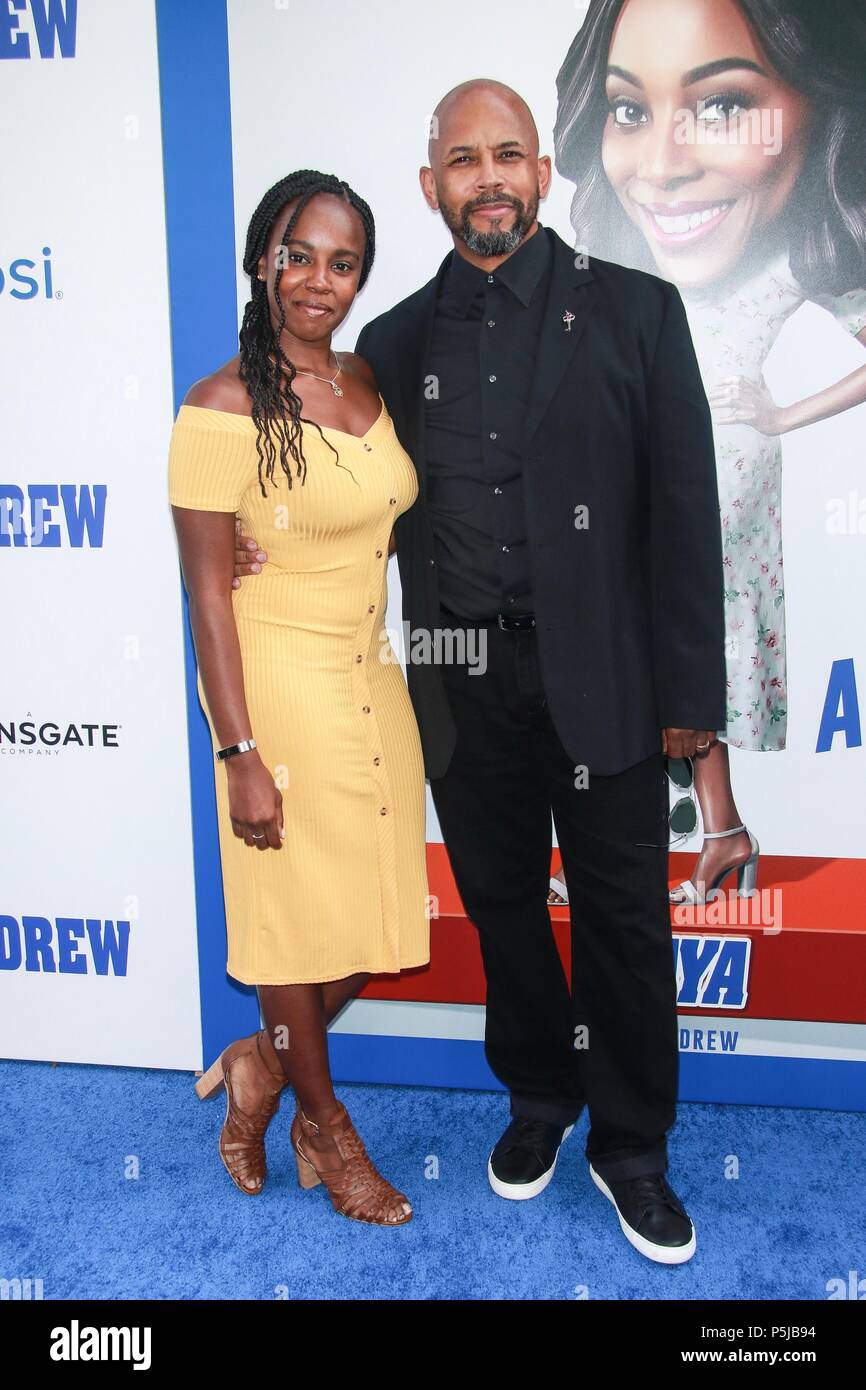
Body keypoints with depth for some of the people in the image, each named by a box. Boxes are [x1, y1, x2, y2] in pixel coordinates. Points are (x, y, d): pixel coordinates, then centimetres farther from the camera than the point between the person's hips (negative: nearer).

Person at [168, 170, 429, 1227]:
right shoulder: (221, 409, -15)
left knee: (380, 916, 12)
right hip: (278, 684, -7)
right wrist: (241, 755, -16)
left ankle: (260, 1064, 38)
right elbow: (206, 592, -14)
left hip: (371, 674, 7)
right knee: (298, 911, 10)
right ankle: (323, 1119, 35)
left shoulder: (370, 384, 5)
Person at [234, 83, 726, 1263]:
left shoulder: (635, 310, -2)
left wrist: (689, 693, -7)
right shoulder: (396, 341, 7)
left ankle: (630, 1146, 27)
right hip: (462, 688, 3)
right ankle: (539, 1099, 39)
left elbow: (683, 511, -4)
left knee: (625, 921, 7)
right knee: (502, 908, 16)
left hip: (598, 679, -2)